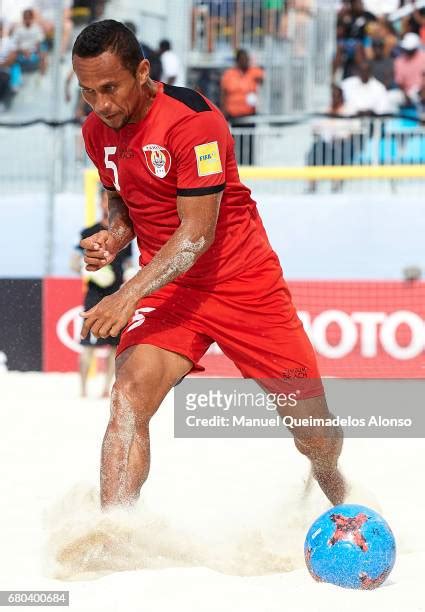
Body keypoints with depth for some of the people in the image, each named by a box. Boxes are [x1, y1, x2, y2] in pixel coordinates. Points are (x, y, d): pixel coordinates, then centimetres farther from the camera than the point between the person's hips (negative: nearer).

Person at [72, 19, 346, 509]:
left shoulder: (193, 119, -21)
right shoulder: (97, 130, 0)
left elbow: (198, 231, -23)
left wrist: (129, 296, -31)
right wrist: (114, 237, -4)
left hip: (243, 280, -4)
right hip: (166, 287, 4)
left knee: (315, 431, 3)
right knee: (129, 394, -25)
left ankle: (329, 479, 39)